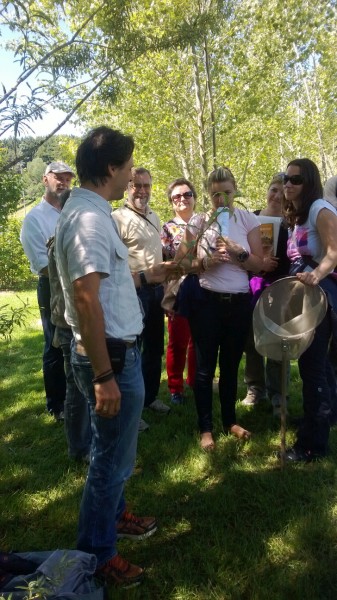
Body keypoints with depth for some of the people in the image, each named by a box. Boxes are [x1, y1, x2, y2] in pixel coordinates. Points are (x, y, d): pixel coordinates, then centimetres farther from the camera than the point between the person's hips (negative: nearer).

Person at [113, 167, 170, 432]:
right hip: (134, 291, -8)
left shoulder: (154, 216, 13)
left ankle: (150, 396, 35)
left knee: (155, 347, 17)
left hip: (156, 289, 8)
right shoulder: (118, 218, -13)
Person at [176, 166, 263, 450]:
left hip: (240, 302, 2)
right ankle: (206, 428, 20)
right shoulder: (198, 221, -2)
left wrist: (237, 252, -19)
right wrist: (205, 262, -18)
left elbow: (259, 264, -2)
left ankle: (230, 420, 33)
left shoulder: (249, 219, 1)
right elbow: (180, 262, -1)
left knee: (231, 364, 16)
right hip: (207, 301, -1)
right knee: (206, 366, 6)